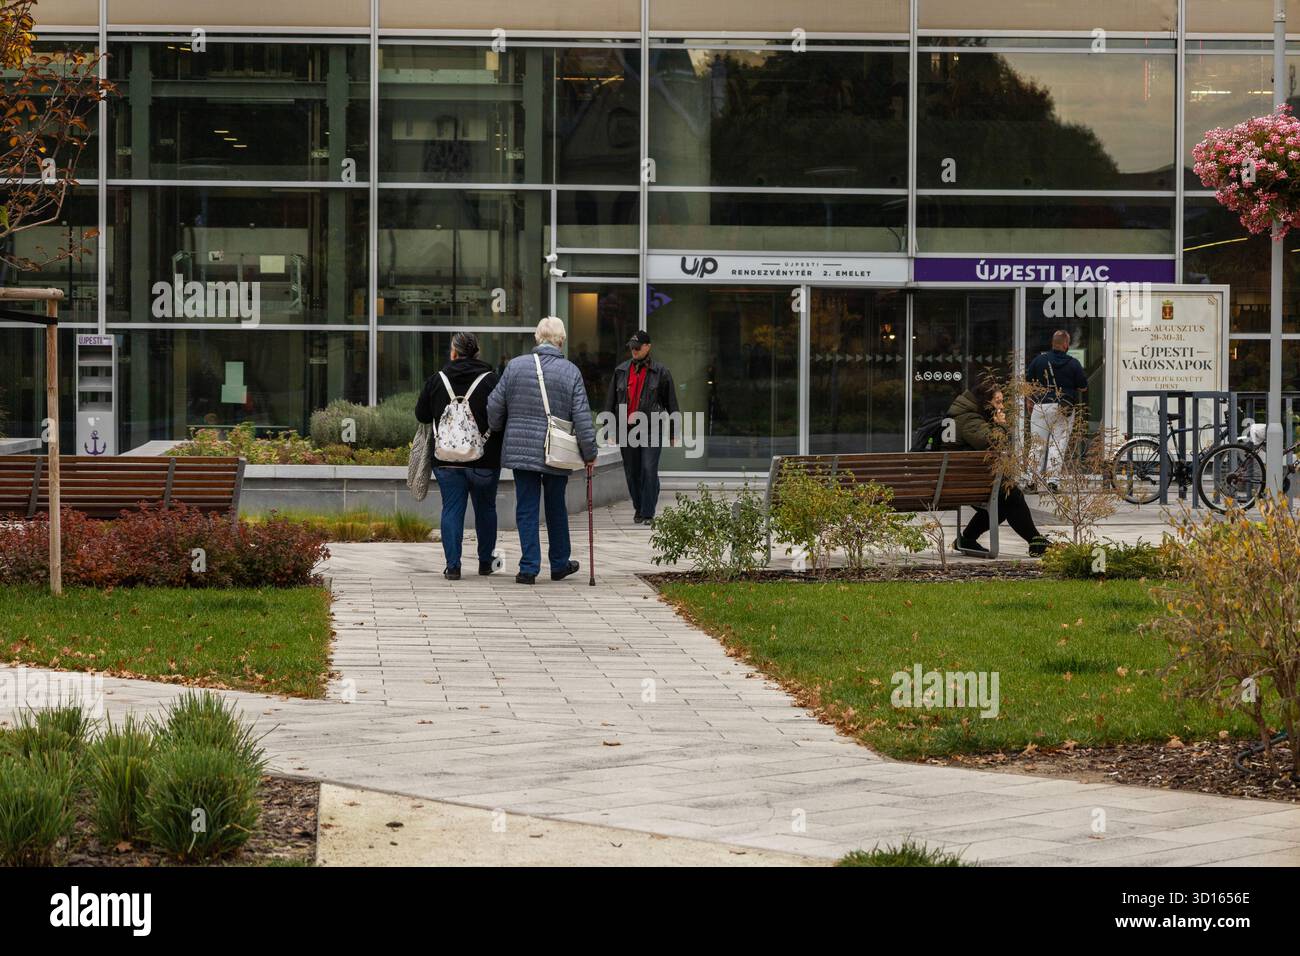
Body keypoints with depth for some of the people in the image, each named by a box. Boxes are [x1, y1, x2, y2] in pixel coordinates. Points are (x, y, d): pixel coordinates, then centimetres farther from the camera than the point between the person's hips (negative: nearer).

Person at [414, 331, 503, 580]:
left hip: (447, 459, 1)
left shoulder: (436, 381, -2)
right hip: (484, 459, -1)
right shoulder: (490, 380, -7)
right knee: (485, 509, 15)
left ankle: (452, 565, -3)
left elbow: (421, 415, 7)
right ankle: (485, 562, 22)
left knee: (452, 510, 4)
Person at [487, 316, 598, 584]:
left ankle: (529, 567, 1)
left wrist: (496, 431, 22)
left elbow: (494, 407, 1)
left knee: (526, 509, 5)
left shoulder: (515, 366, -3)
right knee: (556, 508, 16)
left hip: (520, 449, 0)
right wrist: (590, 453, 4)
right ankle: (559, 564, 26)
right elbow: (582, 418, -7)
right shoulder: (570, 372, -6)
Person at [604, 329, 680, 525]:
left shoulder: (660, 373, 3)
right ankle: (638, 508, 25)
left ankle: (648, 513, -6)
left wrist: (672, 431, 6)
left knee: (649, 470, -10)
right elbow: (611, 402, 15)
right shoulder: (621, 371, 11)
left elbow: (671, 404, 7)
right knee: (631, 472, 9)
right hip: (627, 429, 3)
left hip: (651, 429, -3)